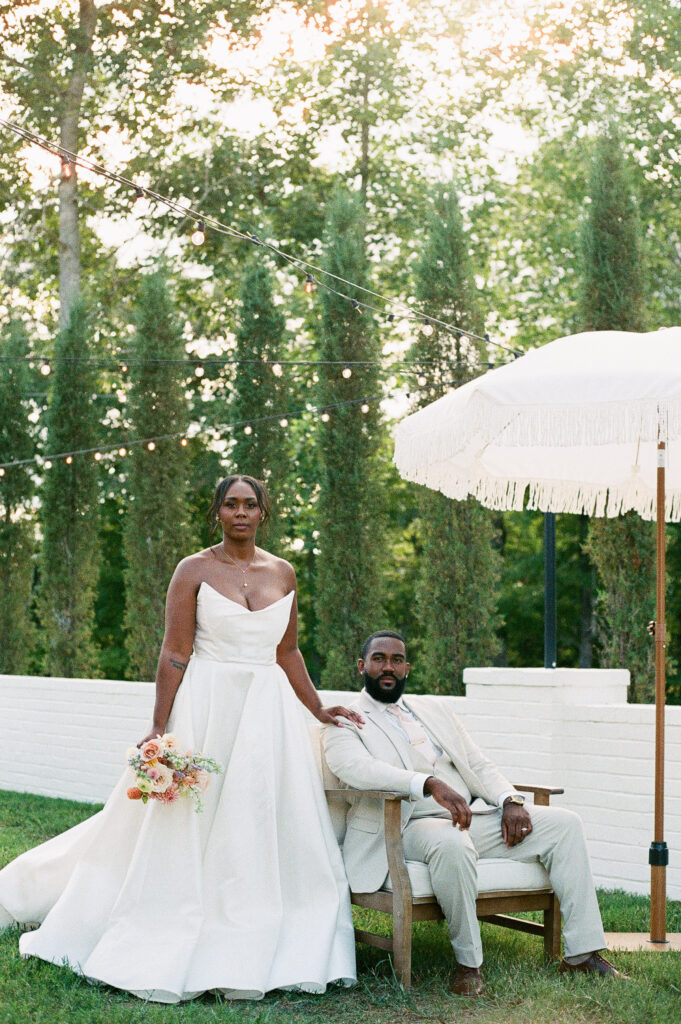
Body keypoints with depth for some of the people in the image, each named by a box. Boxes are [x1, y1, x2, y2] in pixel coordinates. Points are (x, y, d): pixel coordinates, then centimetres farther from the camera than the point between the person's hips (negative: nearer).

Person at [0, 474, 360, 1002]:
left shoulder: (282, 572, 9)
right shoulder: (195, 570, -4)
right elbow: (174, 655, -7)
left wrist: (318, 709, 16)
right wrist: (160, 730, -12)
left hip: (269, 712, 4)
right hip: (207, 706, -4)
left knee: (265, 832, 5)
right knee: (190, 832, 1)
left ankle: (255, 955, 16)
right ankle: (165, 956, 15)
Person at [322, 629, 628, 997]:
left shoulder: (435, 709, 24)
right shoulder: (345, 723, 3)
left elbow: (480, 766, 20)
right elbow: (358, 769, -20)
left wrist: (510, 801, -2)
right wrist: (430, 784, -34)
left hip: (472, 816, 7)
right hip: (411, 826, -7)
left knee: (563, 823, -6)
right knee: (452, 844, -40)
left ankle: (582, 952, -5)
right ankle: (467, 961, -22)